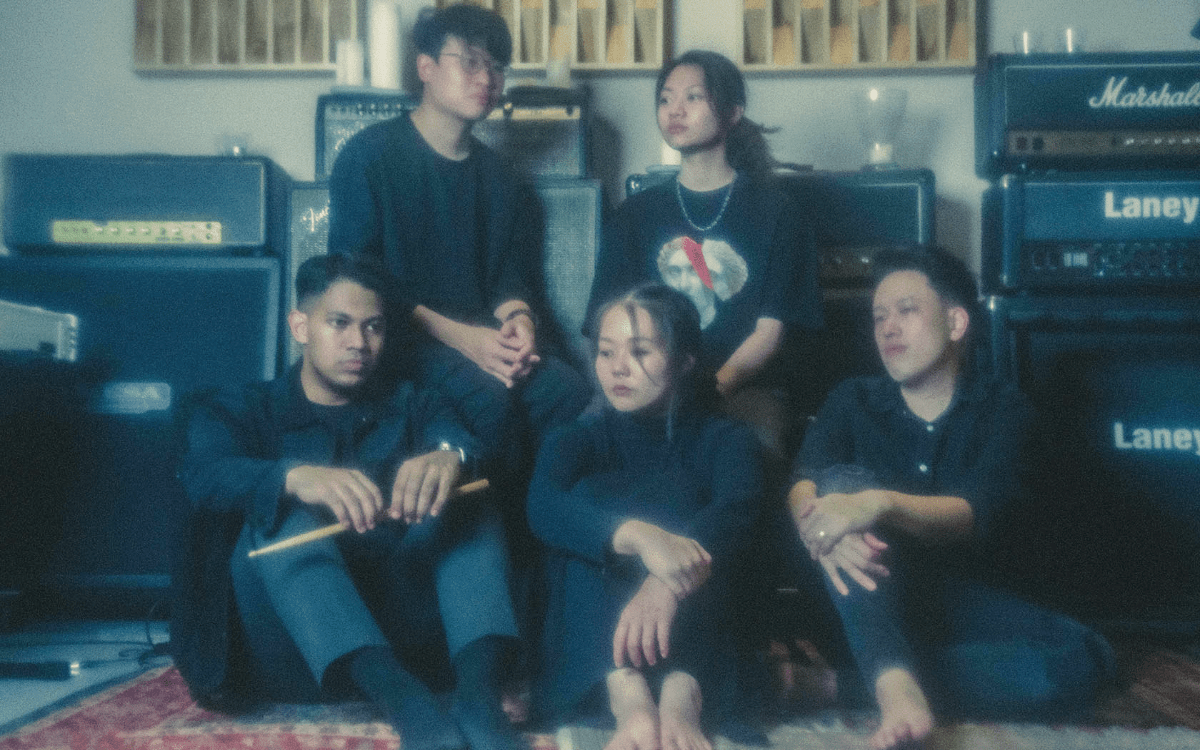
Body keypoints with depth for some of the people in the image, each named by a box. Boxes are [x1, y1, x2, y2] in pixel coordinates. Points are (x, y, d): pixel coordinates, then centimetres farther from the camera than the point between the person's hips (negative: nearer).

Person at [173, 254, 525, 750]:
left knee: (464, 496, -17)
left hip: (397, 628, 2)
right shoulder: (233, 410, 14)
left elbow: (472, 445, -4)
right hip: (284, 648, -1)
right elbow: (203, 476, -11)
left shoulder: (413, 407, 20)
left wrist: (451, 457, -31)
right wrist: (298, 478, -34)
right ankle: (406, 703, -48)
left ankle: (479, 695, -40)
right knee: (286, 517, -28)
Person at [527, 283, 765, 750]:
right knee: (591, 492, -21)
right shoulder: (577, 439, 11)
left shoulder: (724, 440, 8)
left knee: (674, 490, -21)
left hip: (689, 642, -1)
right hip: (590, 645, 1)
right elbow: (542, 506, -16)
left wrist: (666, 586, -41)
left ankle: (682, 692, -45)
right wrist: (637, 536, -38)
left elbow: (735, 511, -18)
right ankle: (626, 693, -46)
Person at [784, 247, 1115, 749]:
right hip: (866, 602, 0)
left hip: (957, 599, 1)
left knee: (1080, 659, -28)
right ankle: (893, 683, -49)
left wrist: (880, 504, -40)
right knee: (843, 480, -28)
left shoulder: (1001, 407, 0)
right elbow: (802, 486, -14)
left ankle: (839, 682, -35)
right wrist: (821, 528, -39)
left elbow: (977, 513, -19)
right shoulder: (853, 400, 5)